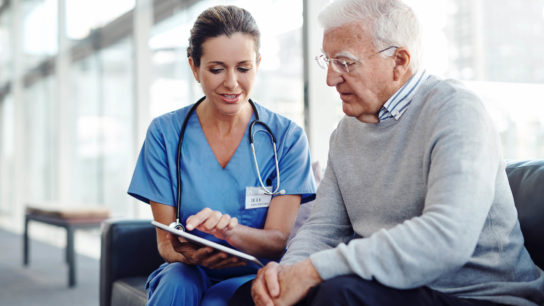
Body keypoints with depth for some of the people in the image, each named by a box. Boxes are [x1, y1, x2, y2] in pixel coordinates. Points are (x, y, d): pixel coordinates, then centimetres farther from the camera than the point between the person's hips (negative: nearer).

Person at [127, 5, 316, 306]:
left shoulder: (287, 137, -3)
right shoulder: (165, 133, -1)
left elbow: (278, 241, -9)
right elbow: (165, 242, -2)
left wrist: (229, 230, -31)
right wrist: (190, 255, -27)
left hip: (253, 278, -1)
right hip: (187, 272, 2)